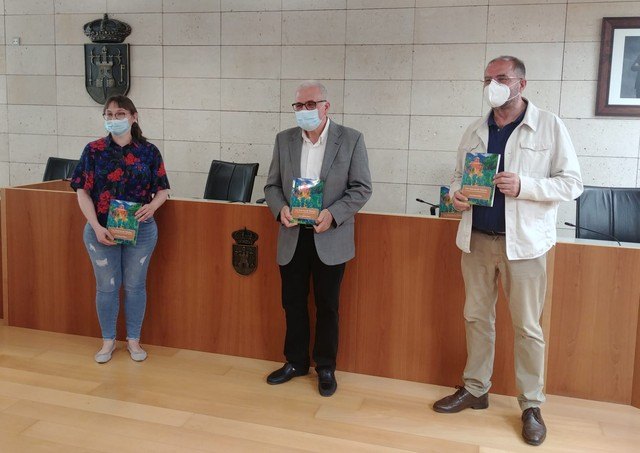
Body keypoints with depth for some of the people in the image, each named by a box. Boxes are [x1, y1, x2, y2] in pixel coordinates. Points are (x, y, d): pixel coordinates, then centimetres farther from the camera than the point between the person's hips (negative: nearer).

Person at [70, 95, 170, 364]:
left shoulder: (149, 152, 0)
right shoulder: (94, 151, -2)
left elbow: (162, 190, 4)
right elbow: (83, 192, -3)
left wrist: (153, 205, -19)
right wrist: (97, 227, -13)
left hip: (140, 230, 0)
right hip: (102, 230, 0)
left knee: (135, 285, 9)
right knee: (107, 286, 8)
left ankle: (133, 340, 24)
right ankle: (108, 341, 25)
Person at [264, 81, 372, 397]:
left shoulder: (350, 140, -5)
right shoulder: (284, 140, 5)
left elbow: (362, 188, -6)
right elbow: (272, 185, 9)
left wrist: (333, 214, -19)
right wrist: (280, 208, -12)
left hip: (330, 238, -3)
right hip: (292, 237, 3)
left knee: (327, 305, 8)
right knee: (293, 303, 13)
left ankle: (326, 367, 24)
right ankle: (295, 362, 31)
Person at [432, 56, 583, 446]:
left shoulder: (550, 127, -5)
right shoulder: (474, 132, 8)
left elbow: (572, 183, -6)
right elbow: (460, 175, 16)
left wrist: (524, 186, -21)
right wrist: (457, 194, -7)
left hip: (523, 242, -4)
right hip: (477, 239, 4)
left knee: (527, 327, 4)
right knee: (477, 317, 13)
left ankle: (532, 405, 18)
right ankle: (475, 389, 28)